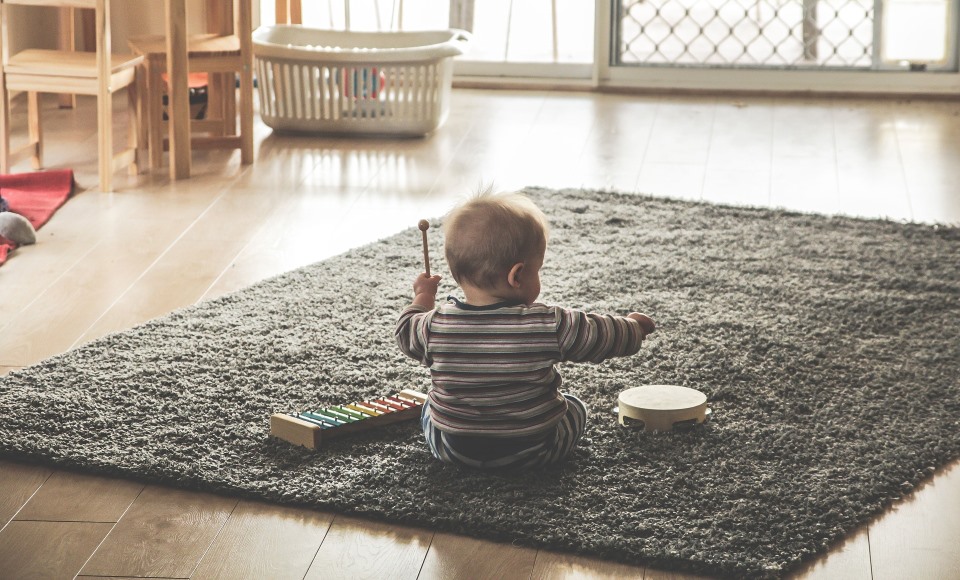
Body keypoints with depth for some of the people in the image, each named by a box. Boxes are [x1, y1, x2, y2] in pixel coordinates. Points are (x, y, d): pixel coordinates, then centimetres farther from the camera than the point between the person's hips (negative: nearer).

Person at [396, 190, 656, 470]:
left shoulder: (436, 325, -16)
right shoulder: (550, 326, -21)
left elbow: (407, 335, 6)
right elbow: (606, 337, -9)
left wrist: (423, 297, 24)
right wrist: (634, 326, 13)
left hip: (451, 449, 2)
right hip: (531, 452, -2)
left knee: (430, 409, 32)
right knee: (575, 408, 27)